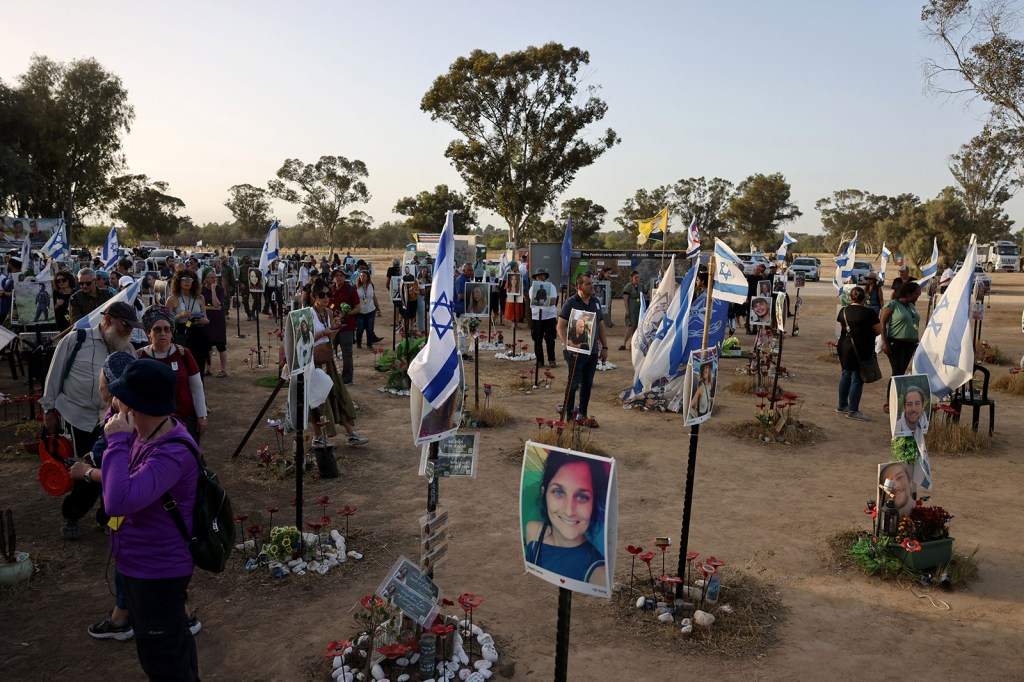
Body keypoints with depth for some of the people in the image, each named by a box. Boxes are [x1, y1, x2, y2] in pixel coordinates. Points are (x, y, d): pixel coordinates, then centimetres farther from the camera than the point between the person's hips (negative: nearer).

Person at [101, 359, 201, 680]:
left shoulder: (173, 453, -32)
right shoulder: (143, 433, -5)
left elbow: (119, 502, -42)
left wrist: (117, 441, -32)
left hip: (158, 573, -9)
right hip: (139, 566, 9)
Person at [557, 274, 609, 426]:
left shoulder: (596, 302, 11)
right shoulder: (571, 303, -9)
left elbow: (601, 326, 17)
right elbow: (561, 326, -11)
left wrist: (604, 347, 13)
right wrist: (568, 344, -22)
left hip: (592, 351, 6)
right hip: (576, 352, -6)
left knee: (587, 384, 13)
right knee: (573, 384, -1)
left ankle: (583, 414, 24)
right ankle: (568, 415, 10)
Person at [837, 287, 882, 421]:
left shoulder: (843, 311, 2)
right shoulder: (869, 313, -14)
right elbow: (879, 330, -7)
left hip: (845, 347, 6)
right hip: (862, 350, -6)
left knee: (846, 375, 18)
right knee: (857, 379, 0)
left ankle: (842, 406, 28)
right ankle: (853, 411, 4)